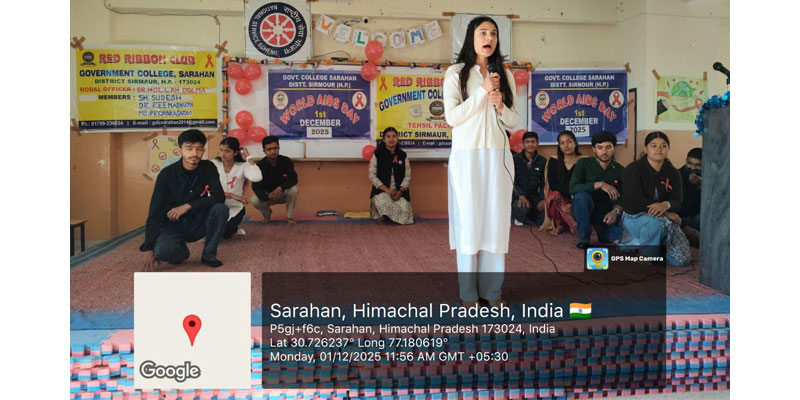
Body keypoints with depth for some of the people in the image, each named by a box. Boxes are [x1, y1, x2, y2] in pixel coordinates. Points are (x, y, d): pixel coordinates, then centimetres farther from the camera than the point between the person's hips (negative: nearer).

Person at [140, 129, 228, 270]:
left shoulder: (208, 168, -8)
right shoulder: (167, 174, -14)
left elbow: (219, 197, -19)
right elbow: (155, 212, -16)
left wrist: (188, 205, -30)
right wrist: (149, 248, -23)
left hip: (198, 223, 2)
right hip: (173, 225, -2)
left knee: (221, 209, -28)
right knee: (162, 250, -34)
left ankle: (208, 254, -8)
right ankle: (181, 251, 4)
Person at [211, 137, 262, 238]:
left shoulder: (242, 166, -7)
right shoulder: (213, 164, -7)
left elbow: (257, 178, -29)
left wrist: (248, 156, -18)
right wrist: (232, 195, -27)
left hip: (235, 207, -1)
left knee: (224, 234, -20)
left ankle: (233, 227, 17)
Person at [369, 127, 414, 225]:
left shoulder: (403, 155, 11)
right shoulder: (377, 155, 4)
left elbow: (407, 176, 7)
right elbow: (372, 176, -2)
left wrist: (400, 191, -11)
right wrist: (387, 190, -14)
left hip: (399, 192, 2)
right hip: (381, 191, -2)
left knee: (404, 209, -25)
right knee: (383, 203, -36)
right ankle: (383, 217, -1)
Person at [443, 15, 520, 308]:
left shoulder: (505, 75, 12)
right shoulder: (456, 73, 2)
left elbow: (514, 121, 12)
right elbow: (451, 117, -8)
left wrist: (501, 106, -8)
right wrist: (482, 91, -11)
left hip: (497, 156, 4)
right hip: (467, 155, -3)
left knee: (496, 220, 2)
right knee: (468, 220, -3)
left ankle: (492, 289, 10)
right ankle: (468, 291, 5)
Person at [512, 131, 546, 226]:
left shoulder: (542, 161, 3)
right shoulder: (515, 159, -6)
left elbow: (544, 183, 3)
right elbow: (512, 180, -10)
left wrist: (543, 199, -12)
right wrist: (521, 195, -23)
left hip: (533, 195, 3)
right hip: (518, 194, -3)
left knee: (543, 218, -15)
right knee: (523, 207, -35)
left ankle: (528, 216, 21)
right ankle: (518, 218, 4)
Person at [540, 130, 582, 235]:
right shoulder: (554, 161, 5)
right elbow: (552, 185, -6)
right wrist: (571, 193, -20)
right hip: (561, 199, 1)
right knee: (554, 195, -33)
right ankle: (558, 224, -9)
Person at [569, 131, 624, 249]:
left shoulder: (619, 170, 3)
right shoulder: (583, 163, -6)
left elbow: (621, 197, -1)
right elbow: (572, 188, -21)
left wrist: (616, 210, -24)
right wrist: (600, 184, -27)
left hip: (606, 212, 2)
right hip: (584, 209, -2)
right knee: (582, 195, -36)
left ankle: (601, 231, 12)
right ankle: (583, 239, -19)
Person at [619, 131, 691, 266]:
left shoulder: (673, 173, 8)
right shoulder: (633, 169, -7)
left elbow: (677, 201, -2)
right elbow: (634, 200, -17)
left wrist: (665, 205, -29)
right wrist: (667, 213, -17)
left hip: (664, 219, 5)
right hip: (635, 217, -5)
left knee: (682, 259, -11)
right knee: (655, 223, -41)